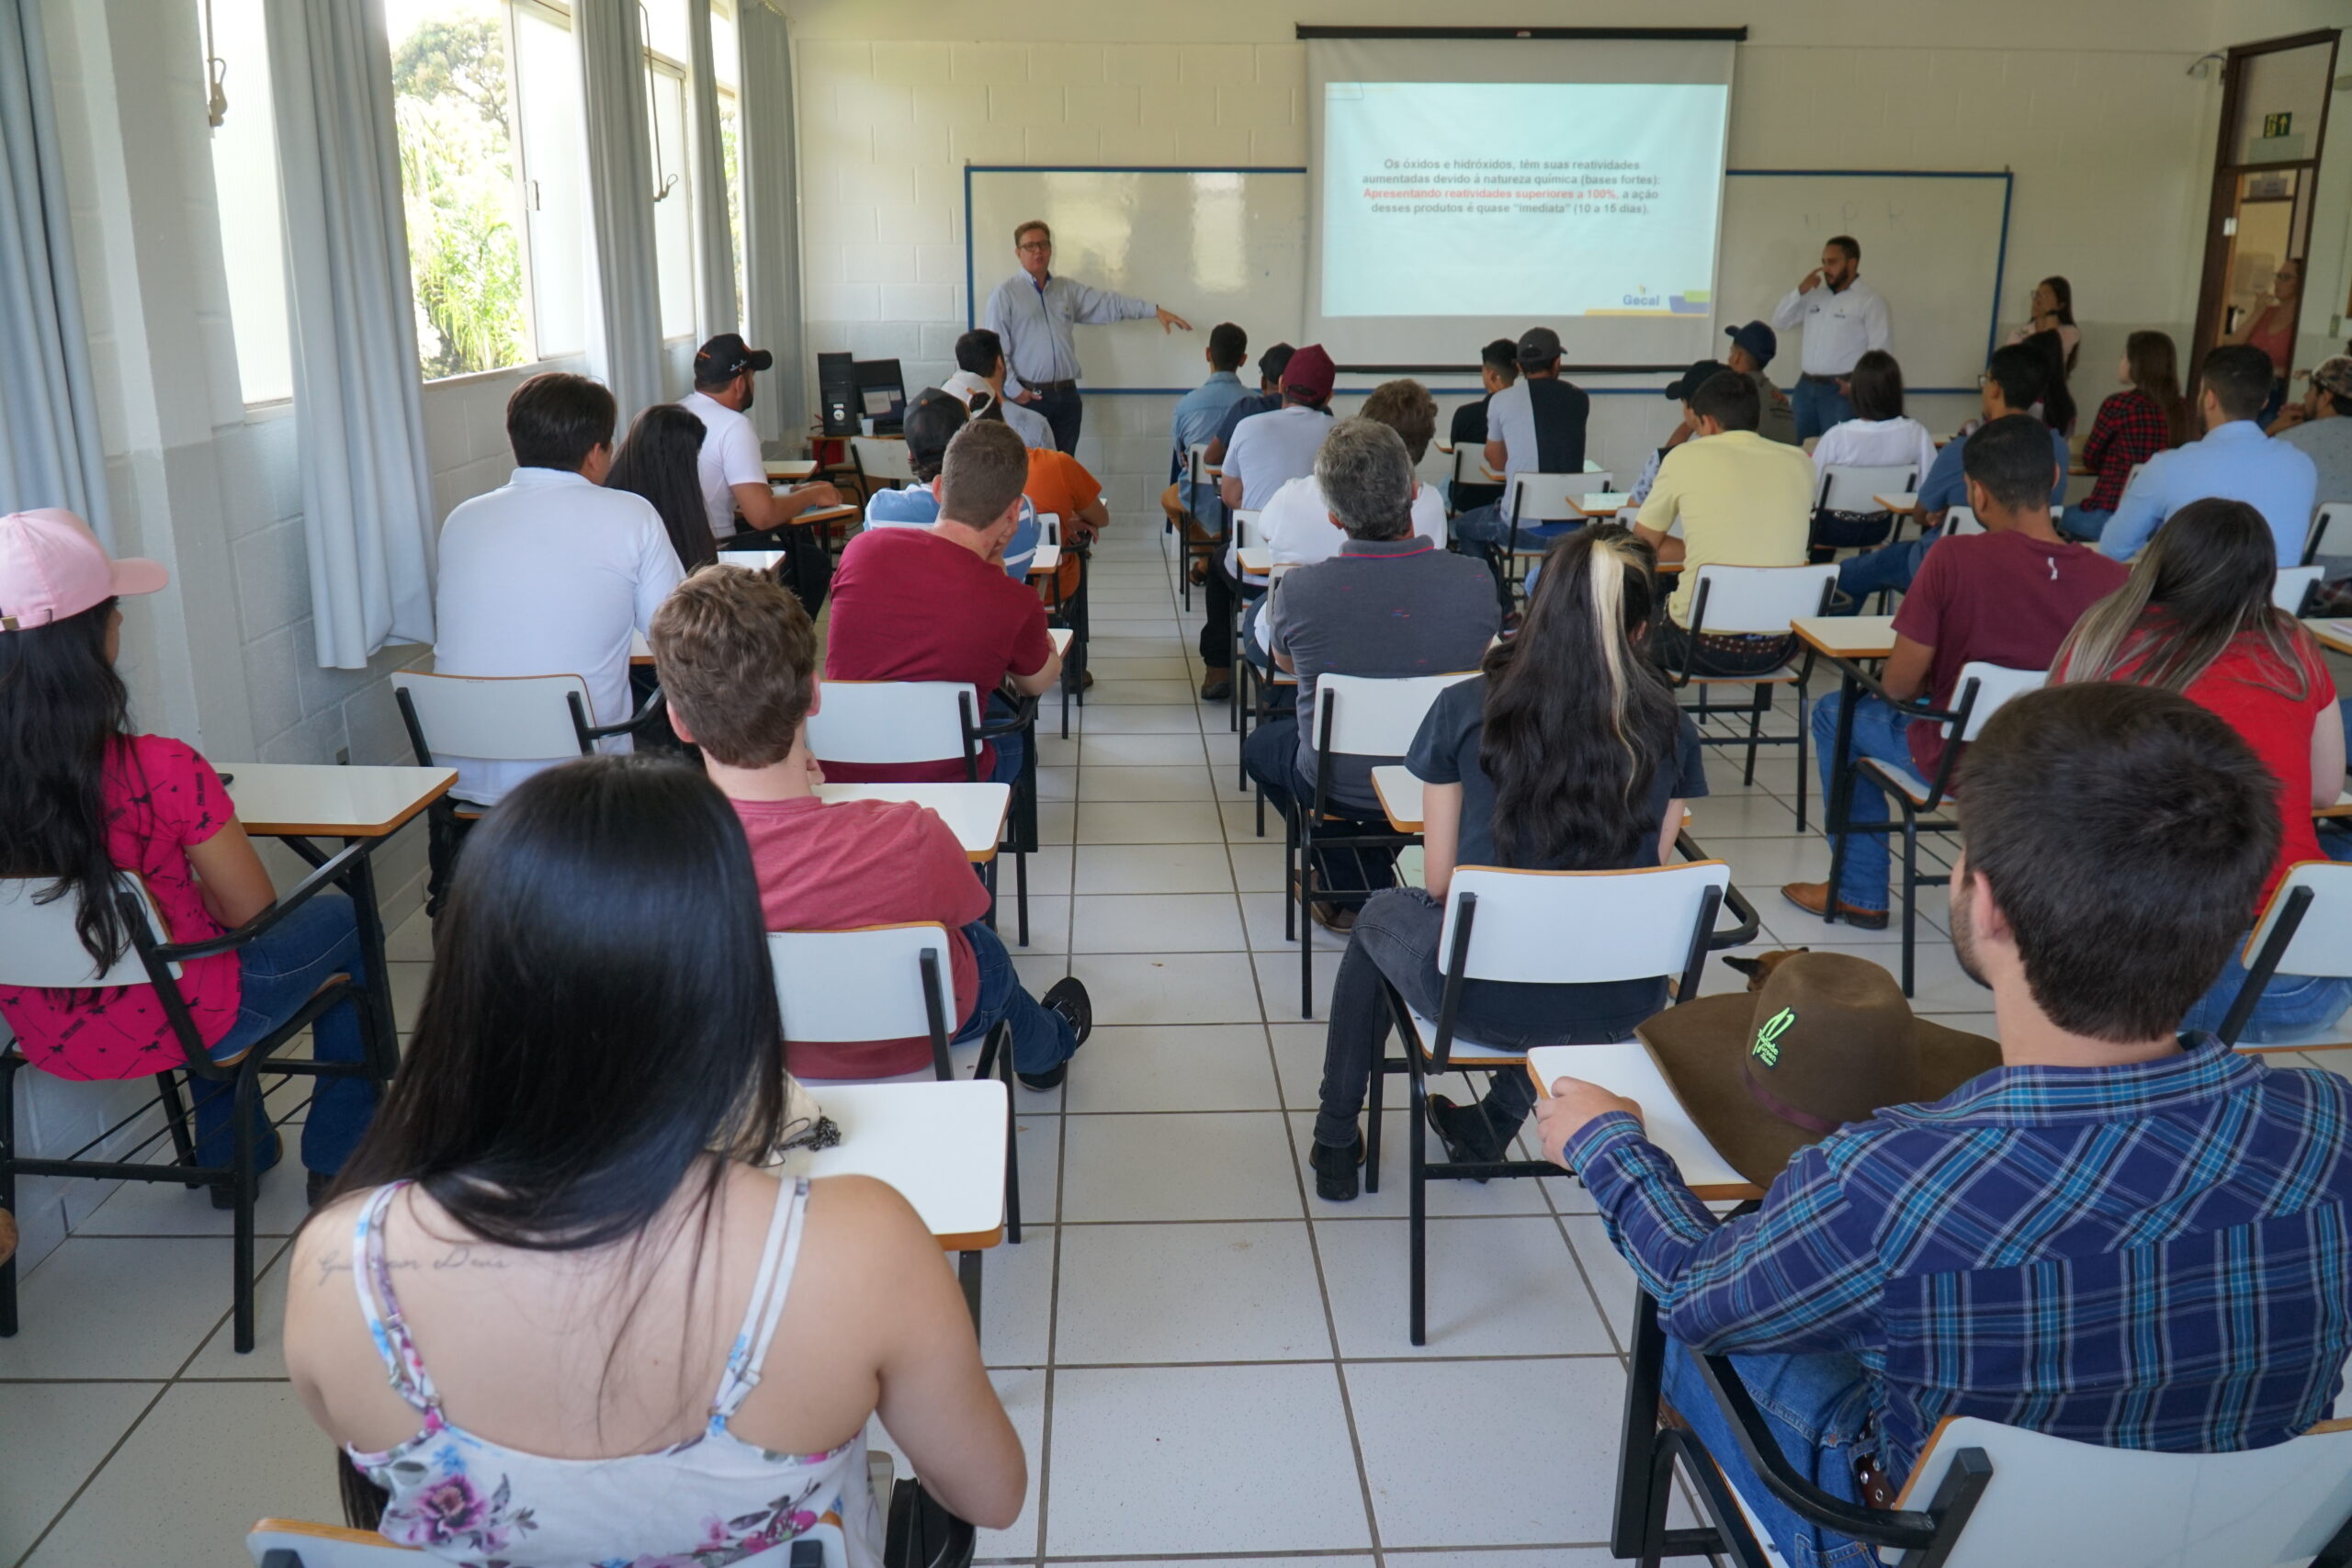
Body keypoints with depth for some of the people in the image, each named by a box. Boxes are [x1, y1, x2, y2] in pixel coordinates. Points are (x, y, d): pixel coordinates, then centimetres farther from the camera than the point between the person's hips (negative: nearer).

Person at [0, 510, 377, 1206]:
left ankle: (230, 1154, 44)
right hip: (172, 1028, -5)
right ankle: (340, 1160, 31)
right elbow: (253, 909, -17)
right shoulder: (161, 772, -30)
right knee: (339, 919, 21)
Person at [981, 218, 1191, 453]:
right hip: (1029, 397, -5)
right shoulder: (1005, 293, -3)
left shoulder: (1068, 288, 13)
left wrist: (1155, 310, -1)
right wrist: (1013, 390, -13)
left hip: (1066, 395, 5)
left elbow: (1109, 303, 7)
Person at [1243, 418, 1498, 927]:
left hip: (1339, 788, -3)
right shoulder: (1473, 581, -20)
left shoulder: (1299, 591, -25)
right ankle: (1372, 881, 44)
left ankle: (1357, 896, 26)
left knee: (1259, 745, 30)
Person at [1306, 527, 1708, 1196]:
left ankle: (1336, 1142, 42)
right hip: (1621, 1007, 3)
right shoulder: (1670, 733, -6)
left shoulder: (1465, 710, -12)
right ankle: (1494, 1123, 43)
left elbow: (1439, 884, -5)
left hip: (1485, 1000, -2)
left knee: (1382, 915, 31)